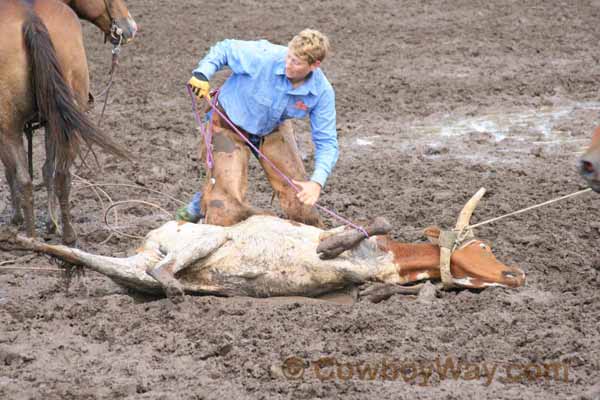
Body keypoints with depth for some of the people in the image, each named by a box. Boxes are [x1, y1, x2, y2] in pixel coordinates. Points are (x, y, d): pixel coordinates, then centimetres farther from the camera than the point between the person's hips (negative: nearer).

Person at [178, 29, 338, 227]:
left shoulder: (322, 92, -22)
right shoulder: (264, 56, -32)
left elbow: (326, 142, -15)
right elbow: (224, 49, -13)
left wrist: (317, 182, -30)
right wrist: (202, 74, -29)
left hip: (274, 130, 3)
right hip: (231, 124, -3)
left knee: (301, 199, -2)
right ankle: (202, 204, 20)